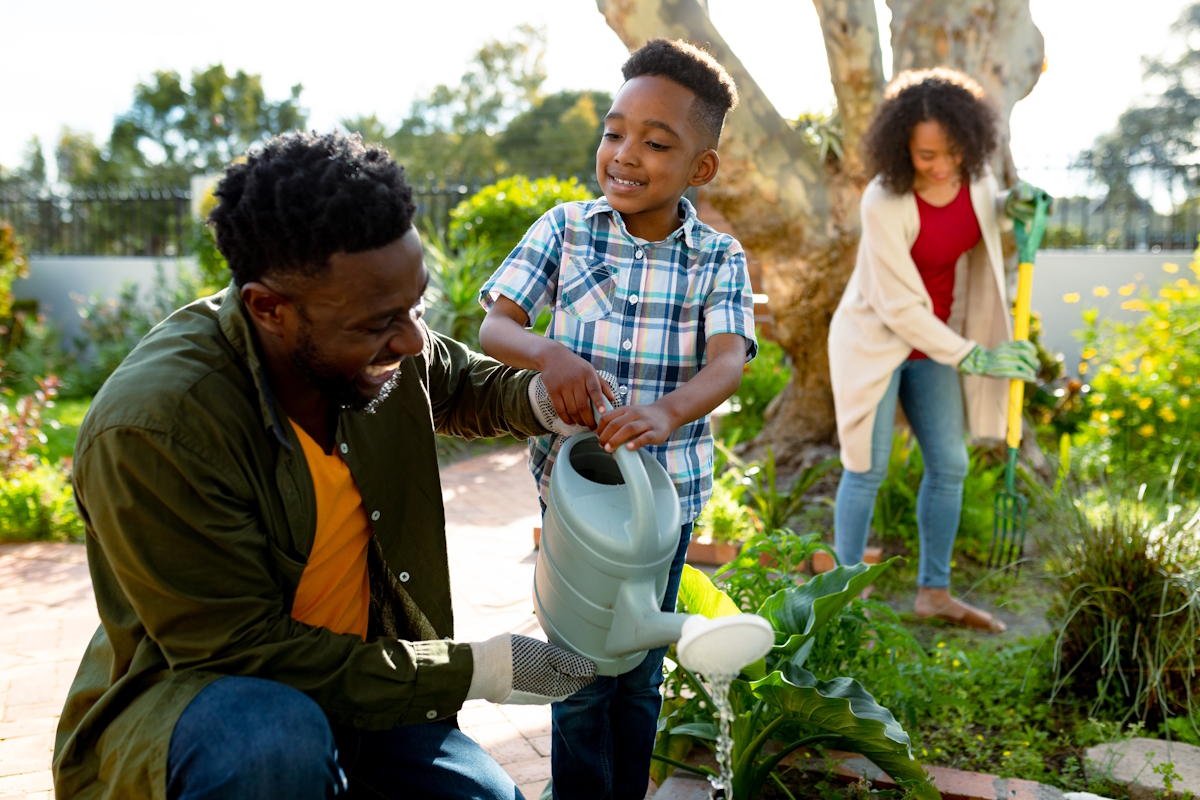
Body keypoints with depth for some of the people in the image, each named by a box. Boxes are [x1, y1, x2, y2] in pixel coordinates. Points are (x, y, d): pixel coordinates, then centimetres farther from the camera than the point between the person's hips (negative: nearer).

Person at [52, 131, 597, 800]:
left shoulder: (380, 344, -11)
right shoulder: (152, 426, -30)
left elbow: (468, 385, 13)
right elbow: (243, 652, -25)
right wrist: (480, 670, -24)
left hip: (357, 683, 6)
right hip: (195, 691, -6)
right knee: (275, 740, -37)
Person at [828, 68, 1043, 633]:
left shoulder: (971, 171, -10)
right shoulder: (885, 203, -28)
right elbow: (899, 307, -24)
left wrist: (1016, 204, -9)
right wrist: (973, 358, -23)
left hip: (932, 338, 6)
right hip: (875, 337, -6)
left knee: (949, 466, 6)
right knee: (867, 470, -1)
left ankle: (934, 592, 21)